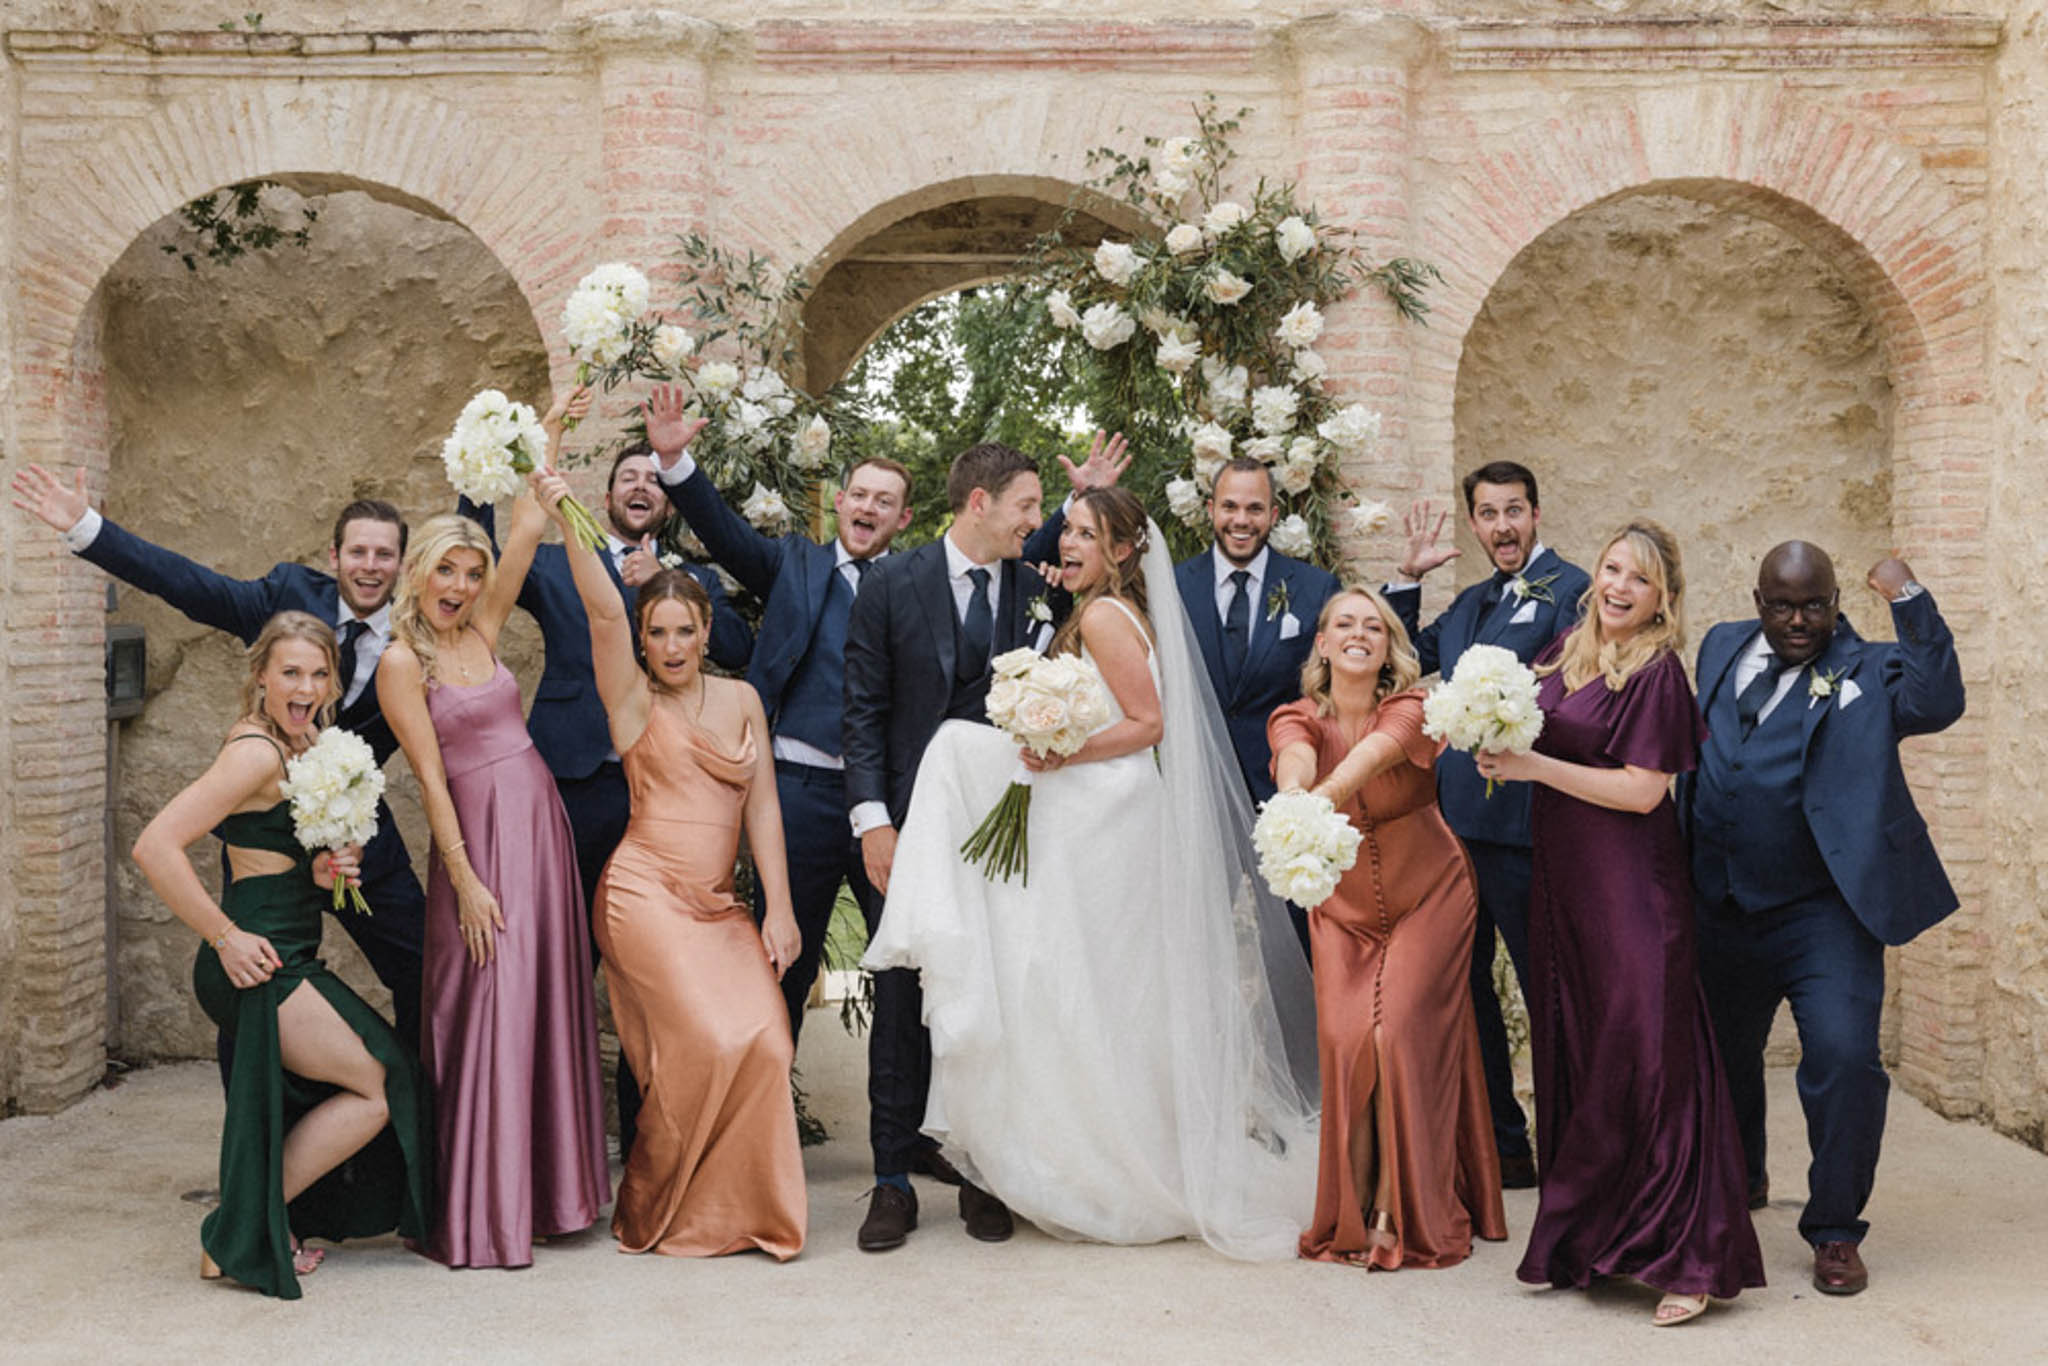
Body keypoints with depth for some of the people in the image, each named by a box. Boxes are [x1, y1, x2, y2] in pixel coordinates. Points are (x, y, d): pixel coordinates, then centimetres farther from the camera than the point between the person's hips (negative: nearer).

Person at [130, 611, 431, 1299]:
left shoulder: (300, 746, 11)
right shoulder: (257, 751, -18)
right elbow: (155, 847, -26)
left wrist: (317, 871, 0)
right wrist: (224, 936, -20)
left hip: (288, 961, 10)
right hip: (259, 963, -10)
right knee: (381, 1086, -5)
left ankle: (258, 1227, 24)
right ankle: (236, 1236, 3)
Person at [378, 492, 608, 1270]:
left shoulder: (480, 631, 9)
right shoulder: (402, 661, -7)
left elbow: (529, 529, 8)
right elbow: (431, 777, -11)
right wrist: (465, 882, -14)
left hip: (541, 825, 7)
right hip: (479, 837, -7)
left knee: (548, 1008, 9)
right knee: (489, 1016, -6)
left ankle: (543, 1191, 19)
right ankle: (480, 1217, 1)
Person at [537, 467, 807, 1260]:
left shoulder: (741, 699, 12)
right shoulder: (633, 698, 1)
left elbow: (761, 807, 8)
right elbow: (603, 610, -16)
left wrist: (779, 907, 1)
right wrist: (568, 525, -30)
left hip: (720, 904, 4)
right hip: (646, 894, -4)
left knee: (762, 1045, -11)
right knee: (711, 1040, -16)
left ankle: (736, 1208, 8)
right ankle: (655, 1212, 5)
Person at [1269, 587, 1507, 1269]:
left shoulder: (1410, 710, -18)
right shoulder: (1297, 720, -11)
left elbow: (1372, 754, -40)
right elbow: (1298, 759, -35)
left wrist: (1317, 800, -61)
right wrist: (1292, 791, -60)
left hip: (1428, 898, -2)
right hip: (1343, 911, 2)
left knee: (1399, 1037, -13)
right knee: (1345, 1041, -10)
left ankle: (1401, 1215, 3)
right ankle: (1350, 1218, 8)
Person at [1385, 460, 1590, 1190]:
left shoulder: (1567, 590, -7)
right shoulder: (1470, 602, 18)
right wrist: (1409, 576, 11)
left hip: (1520, 819, -8)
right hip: (1454, 814, 8)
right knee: (1462, 981, 14)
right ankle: (1495, 1143, 26)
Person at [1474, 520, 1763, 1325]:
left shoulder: (1657, 672, -11)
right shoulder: (1567, 652, 9)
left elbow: (1644, 790, -17)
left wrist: (1534, 767, -17)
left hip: (1630, 889, -7)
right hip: (1563, 882, 7)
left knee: (1642, 1062, -5)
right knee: (1571, 1058, 13)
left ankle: (1690, 1258, 4)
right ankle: (1583, 1243, 25)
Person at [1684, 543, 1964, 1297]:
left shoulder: (1868, 673, -7)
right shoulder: (1722, 648, 8)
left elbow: (1939, 700, -26)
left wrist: (1910, 601, -31)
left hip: (1822, 915, -5)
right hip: (1721, 915, 5)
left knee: (1844, 1058, -16)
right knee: (1720, 1058, 20)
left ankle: (1835, 1232, 3)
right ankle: (1739, 1182, 47)